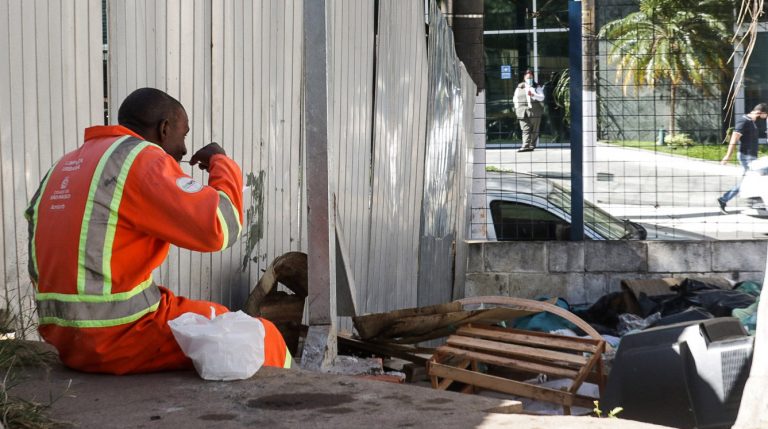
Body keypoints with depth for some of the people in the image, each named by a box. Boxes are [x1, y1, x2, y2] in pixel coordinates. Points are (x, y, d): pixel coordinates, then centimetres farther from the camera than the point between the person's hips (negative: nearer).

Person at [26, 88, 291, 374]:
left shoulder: (64, 167, 16)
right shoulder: (141, 159, -10)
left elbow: (39, 270, 18)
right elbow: (220, 228, -18)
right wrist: (221, 163, -1)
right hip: (120, 338, -9)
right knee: (265, 340, 4)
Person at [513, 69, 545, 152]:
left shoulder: (537, 87, 11)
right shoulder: (519, 87, 15)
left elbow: (542, 97, 0)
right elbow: (515, 99, 22)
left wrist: (533, 95, -15)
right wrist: (517, 108, 8)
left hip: (535, 112, 0)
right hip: (523, 112, 0)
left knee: (534, 130, 1)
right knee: (525, 130, -11)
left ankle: (532, 145, 7)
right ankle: (526, 145, -20)